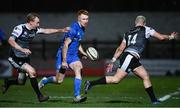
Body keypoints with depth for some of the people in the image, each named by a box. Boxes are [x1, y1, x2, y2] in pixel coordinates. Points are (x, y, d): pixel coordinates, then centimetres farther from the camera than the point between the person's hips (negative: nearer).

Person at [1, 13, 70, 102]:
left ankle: (7, 83, 42)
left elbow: (46, 31, 12)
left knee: (21, 82, 11)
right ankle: (39, 96, -13)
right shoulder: (20, 28, -18)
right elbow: (10, 40, -27)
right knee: (32, 71, -22)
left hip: (25, 58, 8)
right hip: (15, 58, -8)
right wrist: (22, 49, -37)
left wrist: (61, 30, 4)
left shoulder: (35, 30, 3)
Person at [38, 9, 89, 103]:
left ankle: (77, 97, -23)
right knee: (59, 80, 0)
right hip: (64, 55, -7)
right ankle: (44, 81, 33)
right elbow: (65, 45, -22)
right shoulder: (73, 28, -20)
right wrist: (64, 61, -24)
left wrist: (83, 53, 11)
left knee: (78, 70, -21)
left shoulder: (82, 29, 7)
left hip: (73, 55, 7)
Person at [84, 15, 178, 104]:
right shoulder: (146, 29, 5)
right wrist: (170, 37, 30)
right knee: (116, 79, -11)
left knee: (146, 77, 9)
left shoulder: (128, 33, 22)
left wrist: (112, 61, 21)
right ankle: (91, 83, -12)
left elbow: (120, 49, 20)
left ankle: (154, 100, 7)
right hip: (130, 57, -9)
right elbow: (161, 37, 11)